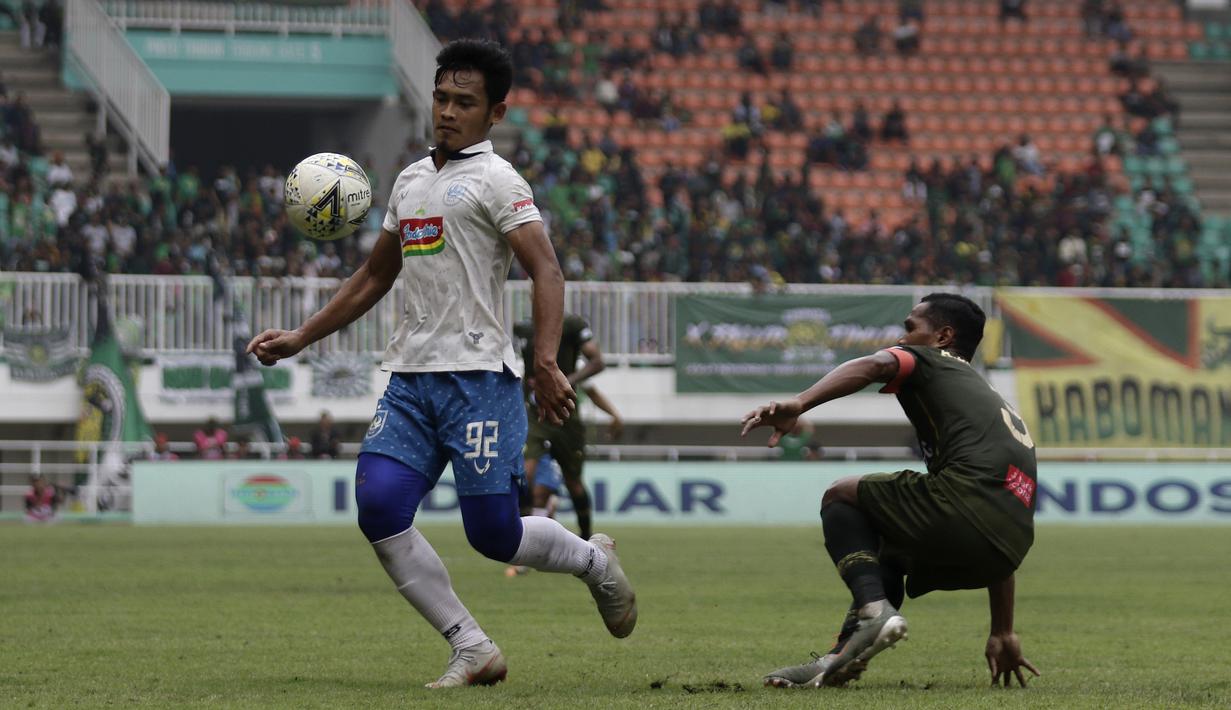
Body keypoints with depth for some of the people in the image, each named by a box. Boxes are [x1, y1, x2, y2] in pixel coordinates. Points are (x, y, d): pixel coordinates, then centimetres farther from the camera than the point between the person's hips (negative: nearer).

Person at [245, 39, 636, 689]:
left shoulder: (494, 180, -3)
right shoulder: (411, 181, 19)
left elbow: (546, 273, -13)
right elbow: (374, 278, 30)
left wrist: (545, 365, -26)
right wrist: (300, 338, 24)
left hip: (478, 376, -6)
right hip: (410, 377, 6)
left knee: (493, 533, -8)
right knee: (378, 507, -13)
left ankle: (593, 561, 25)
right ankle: (473, 650, -4)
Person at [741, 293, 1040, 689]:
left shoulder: (929, 360, 18)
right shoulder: (999, 407, 38)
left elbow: (874, 366, -8)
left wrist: (798, 404, -24)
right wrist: (1003, 633, 39)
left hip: (963, 502, -8)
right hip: (1008, 549, 8)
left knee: (841, 498, 14)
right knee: (892, 549, 33)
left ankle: (874, 609, -9)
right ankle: (842, 659, 16)